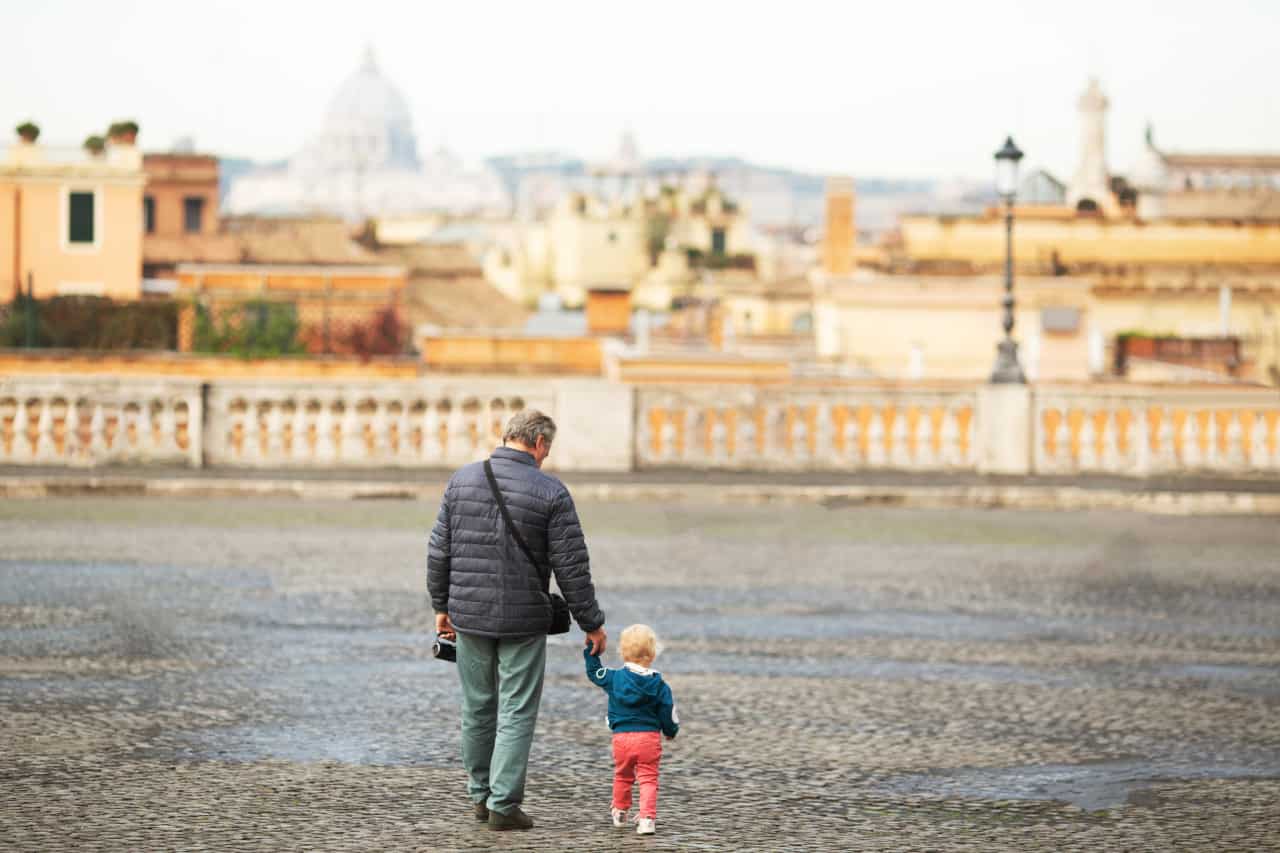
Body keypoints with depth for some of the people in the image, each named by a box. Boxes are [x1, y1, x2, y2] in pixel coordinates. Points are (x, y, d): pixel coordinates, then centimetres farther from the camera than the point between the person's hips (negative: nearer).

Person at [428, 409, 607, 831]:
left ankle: (481, 795, 26)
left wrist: (441, 605, 16)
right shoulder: (550, 492, -10)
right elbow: (571, 567, -9)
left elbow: (438, 551, 5)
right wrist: (591, 623, 0)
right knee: (516, 713, 2)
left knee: (478, 708, 16)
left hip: (469, 616, 4)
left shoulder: (462, 480, 1)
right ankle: (503, 804, -1)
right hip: (523, 621, -4)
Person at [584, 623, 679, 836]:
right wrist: (671, 731, 20)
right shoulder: (658, 685, -4)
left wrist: (591, 651, 22)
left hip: (621, 737, 2)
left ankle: (620, 812, 37)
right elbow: (668, 713, 2)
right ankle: (647, 818, -13)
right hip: (649, 738, -2)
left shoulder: (614, 678, -3)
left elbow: (594, 672, 11)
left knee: (622, 776, 21)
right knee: (648, 778, 0)